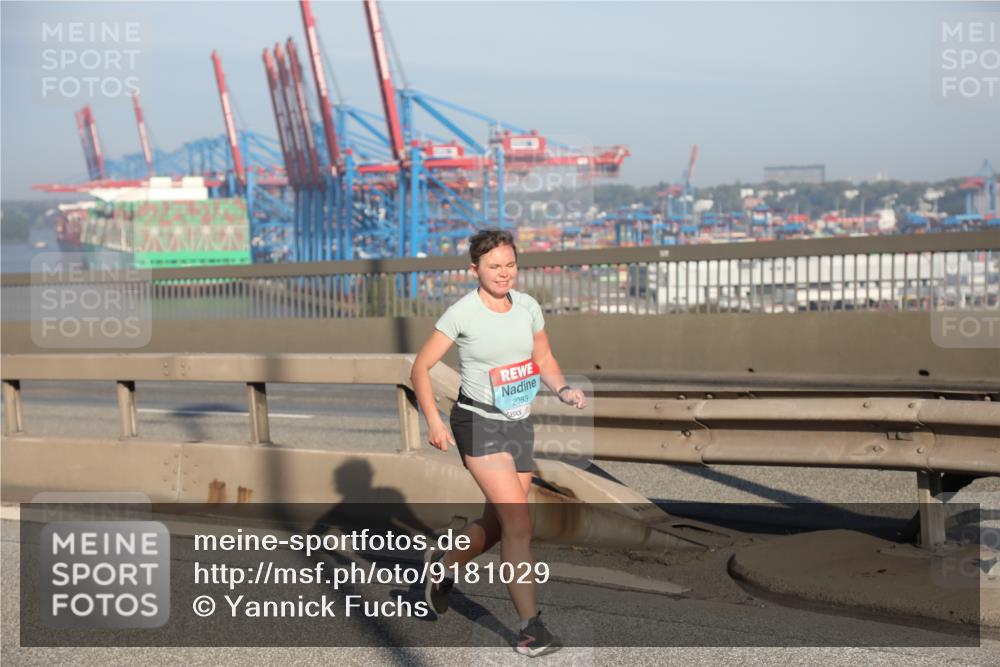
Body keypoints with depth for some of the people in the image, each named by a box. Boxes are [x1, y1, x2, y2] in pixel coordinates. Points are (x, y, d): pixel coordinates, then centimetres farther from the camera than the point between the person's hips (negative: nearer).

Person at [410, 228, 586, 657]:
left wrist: (563, 390, -4)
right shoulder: (463, 313, -12)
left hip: (520, 426, 6)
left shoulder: (528, 307, 3)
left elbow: (544, 358, 17)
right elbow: (421, 367, -7)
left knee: (498, 525, 15)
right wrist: (433, 421, -18)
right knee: (519, 523, -16)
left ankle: (445, 565, 44)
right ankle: (530, 626, -9)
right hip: (478, 424, -6)